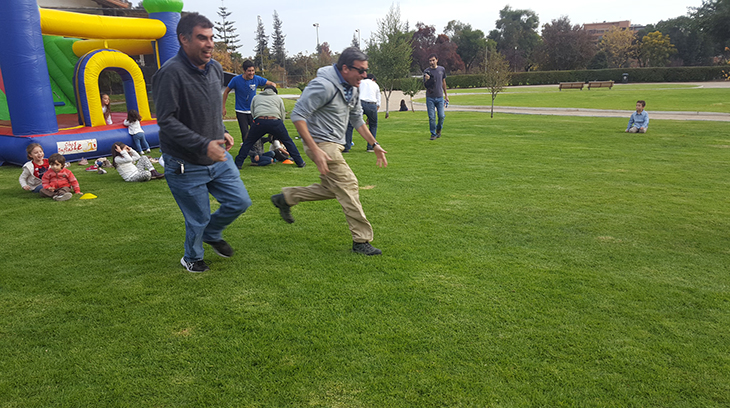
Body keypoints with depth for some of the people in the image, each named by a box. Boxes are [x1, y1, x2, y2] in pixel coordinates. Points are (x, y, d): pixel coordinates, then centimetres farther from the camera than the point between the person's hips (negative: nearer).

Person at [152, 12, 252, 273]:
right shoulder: (171, 73, -21)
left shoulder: (215, 68, 4)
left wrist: (222, 133, 3)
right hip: (186, 165, -7)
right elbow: (166, 121, -23)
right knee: (198, 219, 6)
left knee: (240, 202, 11)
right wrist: (204, 145, -28)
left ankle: (212, 234, 40)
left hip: (218, 157, 7)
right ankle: (192, 258, 37)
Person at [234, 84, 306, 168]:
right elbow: (283, 115, 23)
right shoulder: (278, 98, 30)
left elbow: (252, 112, 23)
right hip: (275, 121, 0)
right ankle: (300, 162, 19)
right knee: (287, 141, 16)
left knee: (248, 142, 16)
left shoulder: (256, 97, 31)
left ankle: (238, 163, 15)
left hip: (259, 121, 0)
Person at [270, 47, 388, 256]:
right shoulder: (324, 86, -20)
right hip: (321, 143, -10)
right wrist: (315, 150, -28)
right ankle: (361, 240, -2)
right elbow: (297, 115, -23)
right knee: (348, 185, -11)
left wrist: (375, 144, 17)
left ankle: (286, 197, 29)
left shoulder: (352, 88, 9)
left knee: (332, 189, 16)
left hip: (335, 144, 10)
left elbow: (357, 119, 21)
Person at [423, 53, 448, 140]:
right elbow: (425, 86, -4)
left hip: (440, 97, 2)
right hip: (430, 98, -1)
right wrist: (426, 80, -27)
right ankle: (433, 134, 9)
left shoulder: (442, 69, 6)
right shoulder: (426, 71, -2)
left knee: (441, 116, -3)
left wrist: (446, 95, 19)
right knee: (431, 117, -2)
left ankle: (439, 129, 25)